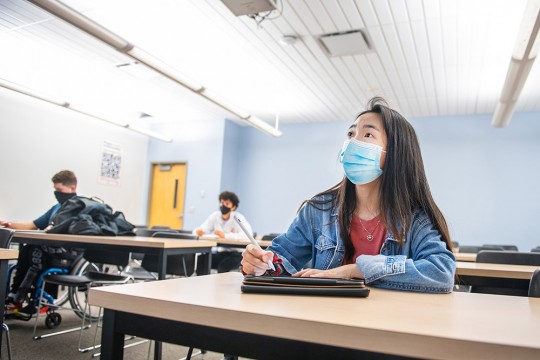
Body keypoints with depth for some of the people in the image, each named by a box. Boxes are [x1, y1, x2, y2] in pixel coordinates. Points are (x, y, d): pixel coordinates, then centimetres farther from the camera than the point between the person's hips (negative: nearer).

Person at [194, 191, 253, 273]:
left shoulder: (238, 218, -10)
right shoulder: (215, 216, 5)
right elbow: (201, 230, 5)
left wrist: (226, 236, -37)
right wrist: (198, 232, -22)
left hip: (236, 254, -5)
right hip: (220, 252, 5)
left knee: (222, 266, -32)